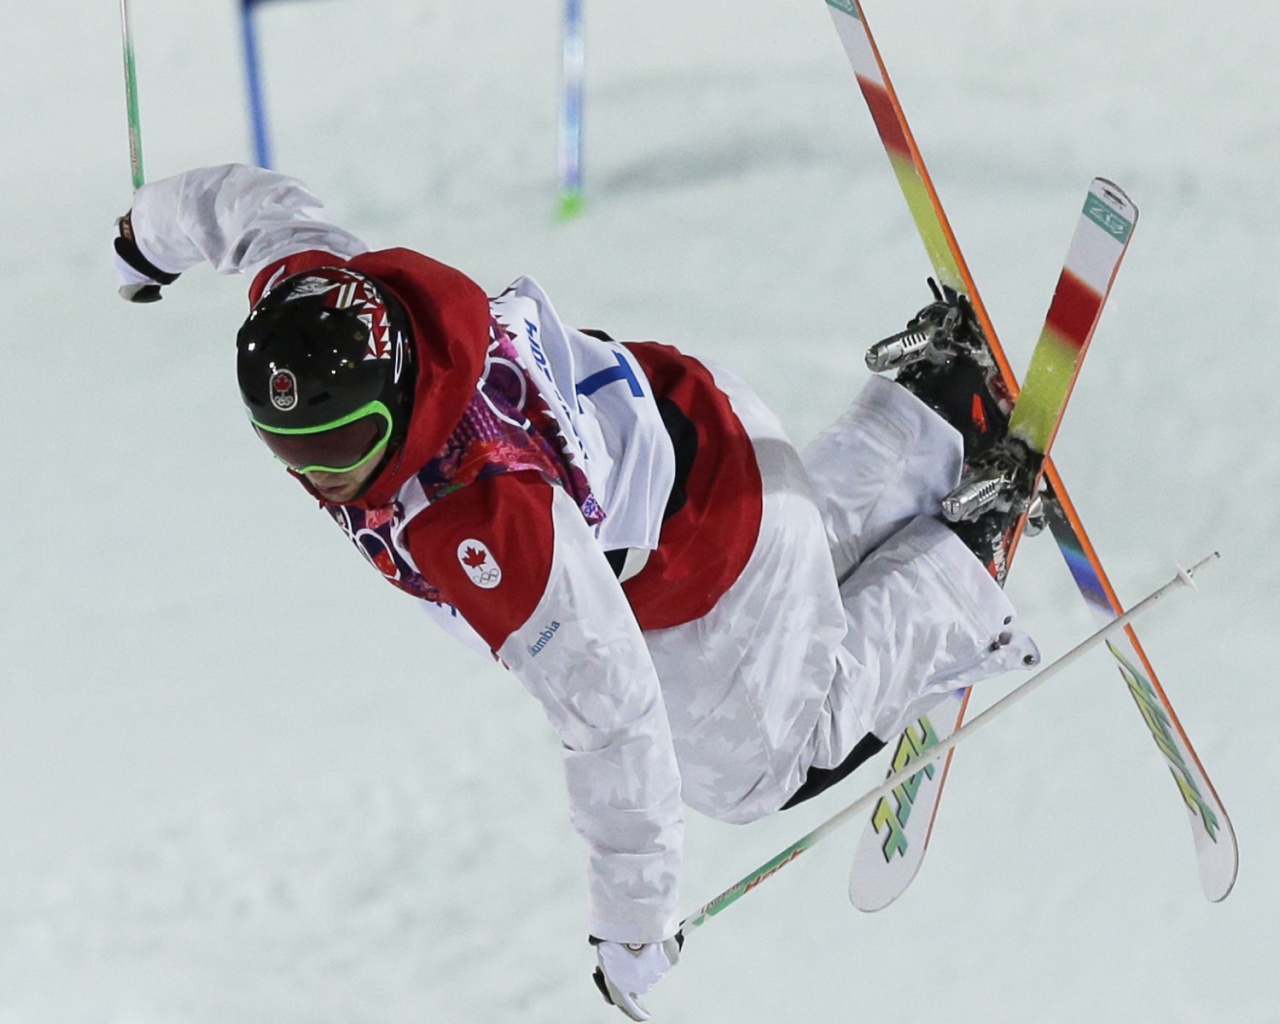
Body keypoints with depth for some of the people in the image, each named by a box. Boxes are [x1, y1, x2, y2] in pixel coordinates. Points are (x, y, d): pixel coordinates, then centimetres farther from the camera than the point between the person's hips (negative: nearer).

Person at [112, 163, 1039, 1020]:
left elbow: (612, 722, -41)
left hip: (710, 547, -7)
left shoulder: (483, 521, -48)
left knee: (752, 767, 18)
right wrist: (149, 236, 20)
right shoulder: (311, 289, -29)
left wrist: (635, 928, -33)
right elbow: (251, 199, -4)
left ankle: (957, 581, 26)